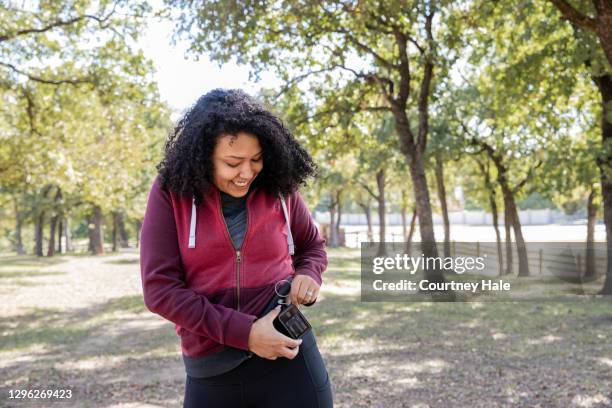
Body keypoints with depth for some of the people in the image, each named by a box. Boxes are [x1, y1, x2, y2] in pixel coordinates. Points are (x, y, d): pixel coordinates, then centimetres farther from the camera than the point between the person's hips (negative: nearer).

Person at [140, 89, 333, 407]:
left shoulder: (279, 189, -1)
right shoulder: (171, 192, -7)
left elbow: (313, 246, 17)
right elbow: (159, 288, -12)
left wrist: (308, 275, -7)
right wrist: (244, 332, -18)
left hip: (289, 359, 1)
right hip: (211, 372, 0)